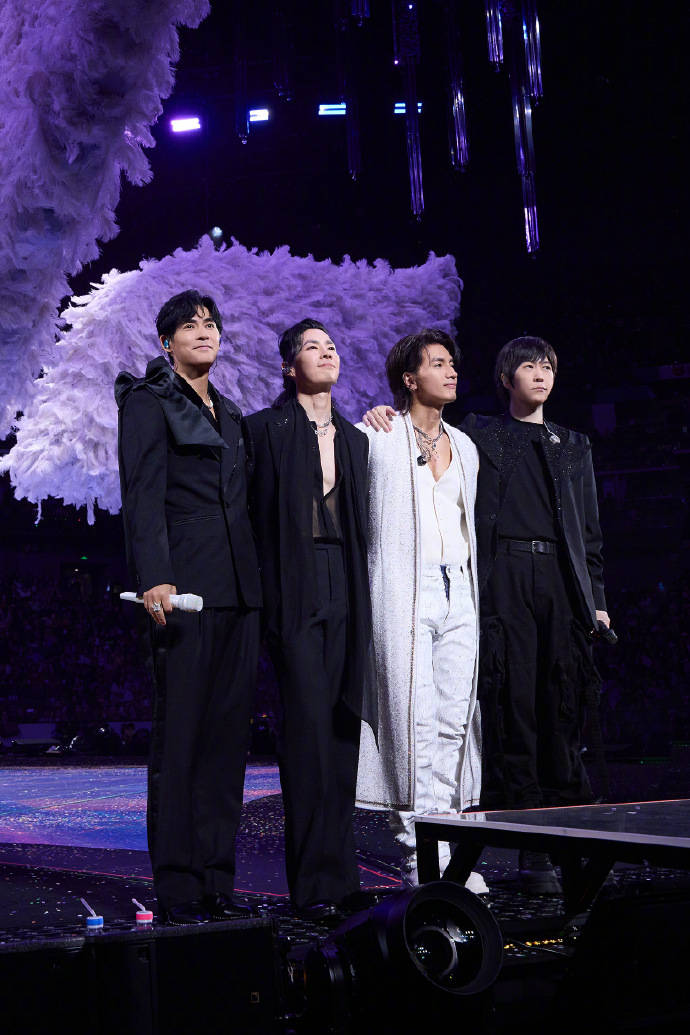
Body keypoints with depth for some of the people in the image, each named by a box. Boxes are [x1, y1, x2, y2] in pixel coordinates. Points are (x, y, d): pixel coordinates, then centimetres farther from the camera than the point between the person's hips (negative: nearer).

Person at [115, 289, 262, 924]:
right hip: (187, 586, -7)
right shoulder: (150, 402, 2)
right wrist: (155, 578, -21)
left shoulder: (229, 413, 23)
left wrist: (259, 585, 15)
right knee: (181, 732, -6)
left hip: (240, 587, 7)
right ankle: (177, 887, -1)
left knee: (229, 733, 6)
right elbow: (143, 496, -9)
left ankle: (217, 879, 11)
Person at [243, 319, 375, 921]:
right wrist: (269, 597, -8)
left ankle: (339, 875, 11)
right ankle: (316, 882, -6)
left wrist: (366, 601, 12)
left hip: (347, 593, 5)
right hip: (297, 592, -5)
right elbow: (260, 517, -1)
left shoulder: (356, 438, 19)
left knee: (343, 725, 4)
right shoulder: (267, 429, 4)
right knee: (309, 727, -10)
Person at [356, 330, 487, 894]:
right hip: (404, 592, -5)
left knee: (456, 721, 3)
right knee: (415, 720, -8)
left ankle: (448, 852, 8)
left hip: (458, 593, 6)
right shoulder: (380, 438, 1)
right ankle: (420, 855, -2)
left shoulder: (464, 446, 19)